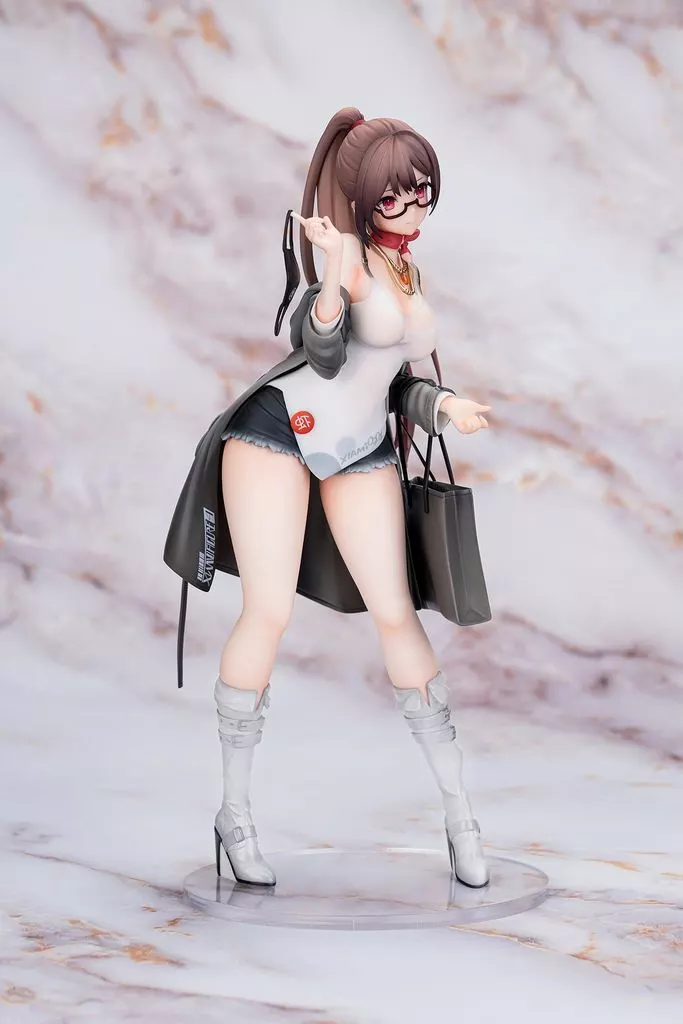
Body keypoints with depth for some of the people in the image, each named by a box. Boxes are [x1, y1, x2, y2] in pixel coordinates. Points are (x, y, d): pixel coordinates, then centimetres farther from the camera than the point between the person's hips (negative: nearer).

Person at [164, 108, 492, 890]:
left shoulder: (408, 274, 14)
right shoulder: (346, 251, -8)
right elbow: (323, 353, -25)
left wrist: (444, 406, 3)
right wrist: (334, 283, -43)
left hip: (360, 452, 6)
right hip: (279, 429, -6)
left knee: (396, 614, 2)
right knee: (268, 614, -9)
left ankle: (458, 809, 9)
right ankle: (234, 812, 3)